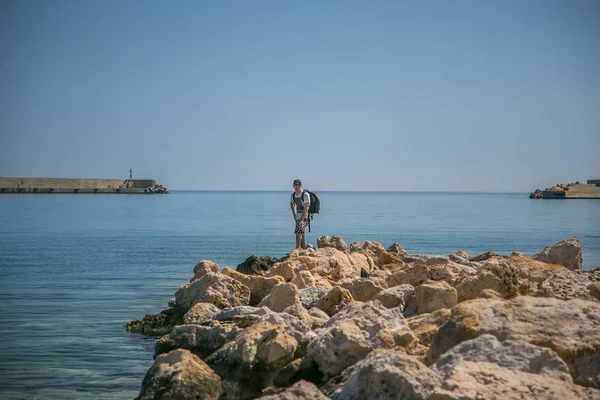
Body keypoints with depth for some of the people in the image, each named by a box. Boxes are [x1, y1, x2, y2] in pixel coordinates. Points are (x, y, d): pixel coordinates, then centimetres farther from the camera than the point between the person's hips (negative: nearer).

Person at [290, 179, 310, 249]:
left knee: (298, 231, -25)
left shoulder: (305, 195, -13)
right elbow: (292, 205, 23)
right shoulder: (293, 195, 7)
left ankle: (297, 248, -34)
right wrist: (295, 216, 12)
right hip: (298, 217, 7)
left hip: (305, 216, -7)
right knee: (302, 236, 8)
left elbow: (306, 208, -17)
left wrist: (302, 219, -22)